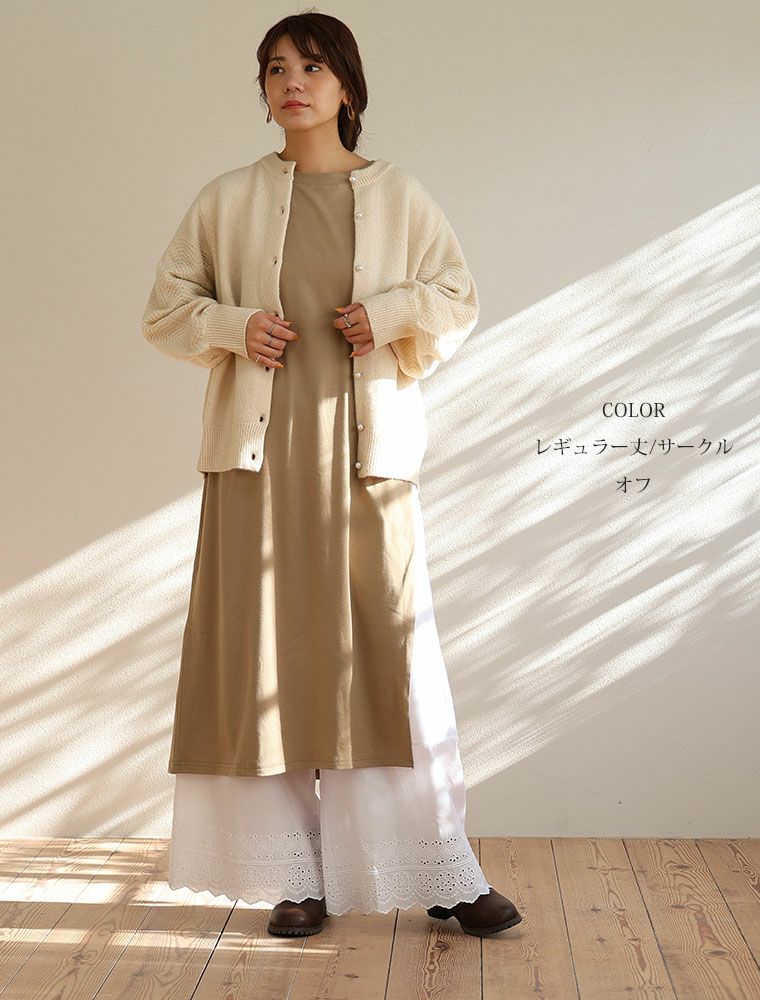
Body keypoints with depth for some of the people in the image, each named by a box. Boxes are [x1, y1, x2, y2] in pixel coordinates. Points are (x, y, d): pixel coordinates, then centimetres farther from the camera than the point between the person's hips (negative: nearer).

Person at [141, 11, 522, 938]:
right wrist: (232, 324, -6)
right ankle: (294, 875, 10)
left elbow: (458, 299, 12)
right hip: (261, 444, 1)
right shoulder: (227, 199, 11)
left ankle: (439, 872, 7)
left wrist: (391, 312, -7)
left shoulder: (397, 193, 10)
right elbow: (165, 306, 13)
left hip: (366, 442, -1)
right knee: (269, 654, 0)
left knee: (390, 650, -3)